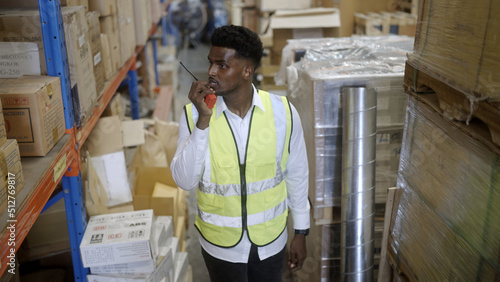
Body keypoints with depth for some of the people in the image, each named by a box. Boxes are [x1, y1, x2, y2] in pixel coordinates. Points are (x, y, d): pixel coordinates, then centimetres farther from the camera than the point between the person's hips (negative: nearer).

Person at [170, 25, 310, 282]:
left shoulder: (282, 111, -15)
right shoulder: (194, 115, -15)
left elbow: (296, 174, -4)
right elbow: (185, 181, -21)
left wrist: (300, 232, 3)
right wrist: (203, 121, -30)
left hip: (271, 238, 1)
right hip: (221, 242, 0)